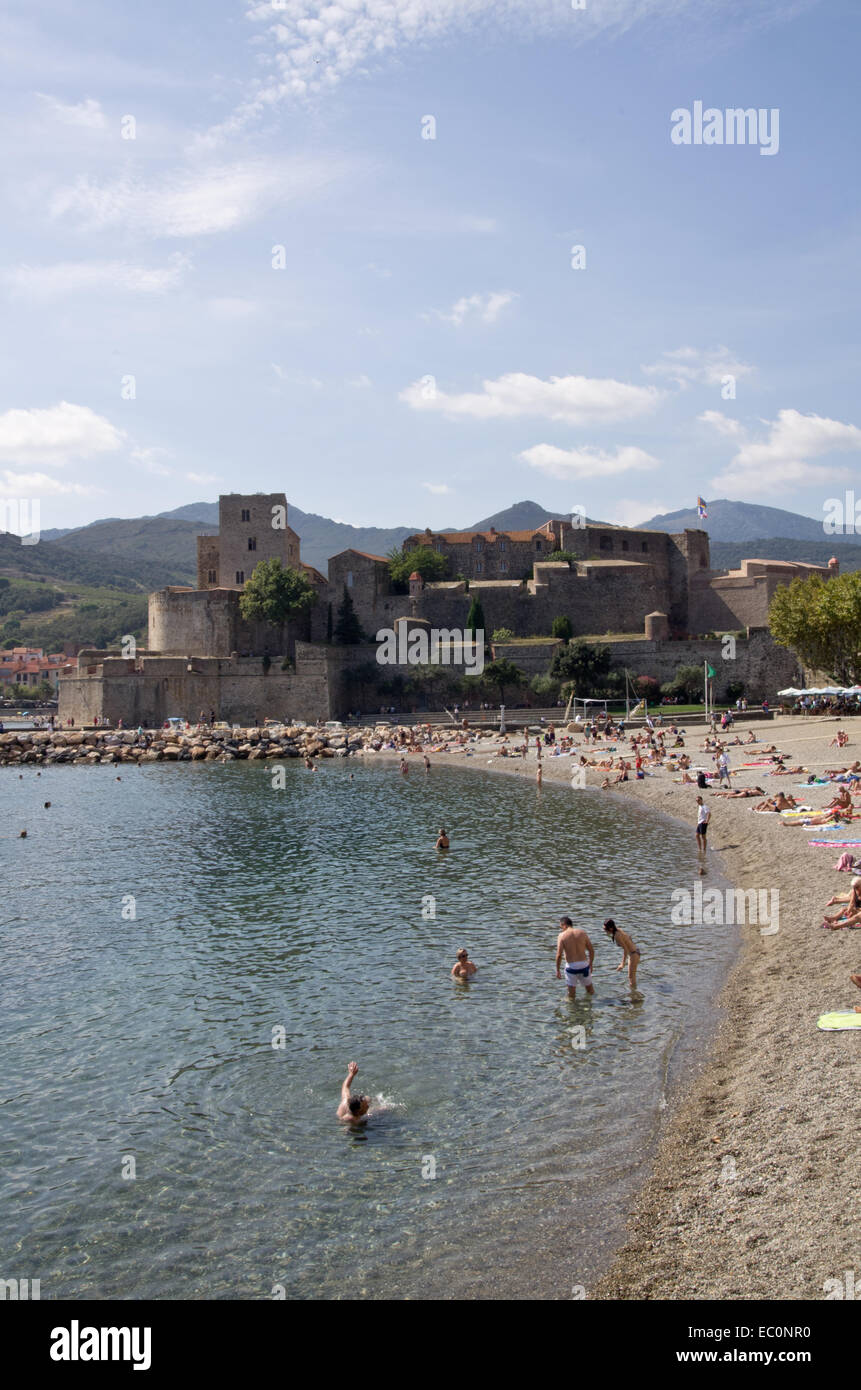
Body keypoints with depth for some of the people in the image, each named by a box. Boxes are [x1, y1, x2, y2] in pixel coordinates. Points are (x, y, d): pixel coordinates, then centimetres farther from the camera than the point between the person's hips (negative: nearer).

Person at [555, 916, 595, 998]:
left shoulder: (562, 935, -5)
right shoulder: (582, 932, 4)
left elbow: (559, 955, -13)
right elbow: (591, 950, 7)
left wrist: (557, 970, -5)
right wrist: (590, 965, 19)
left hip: (571, 967, -3)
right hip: (584, 965, 3)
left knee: (571, 994, 10)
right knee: (590, 987, 24)